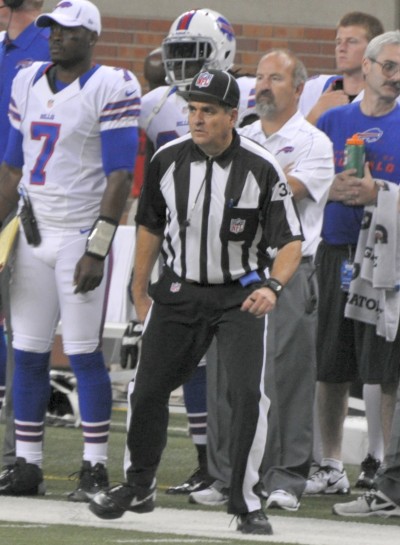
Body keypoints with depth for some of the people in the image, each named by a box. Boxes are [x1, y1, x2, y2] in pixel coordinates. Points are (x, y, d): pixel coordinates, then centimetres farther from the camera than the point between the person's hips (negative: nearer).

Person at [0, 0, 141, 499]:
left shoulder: (110, 89, -9)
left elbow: (119, 176, -12)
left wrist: (97, 250, -17)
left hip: (79, 235, -6)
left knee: (83, 354, -5)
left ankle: (94, 469, 1)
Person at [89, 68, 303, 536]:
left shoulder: (261, 169, -15)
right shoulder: (167, 160, -4)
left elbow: (291, 242, -13)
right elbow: (150, 226, 10)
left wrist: (272, 286, -32)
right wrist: (140, 292, 14)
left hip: (241, 295, -3)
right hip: (179, 291, 3)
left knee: (247, 394, -15)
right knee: (147, 390, 6)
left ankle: (246, 502, -3)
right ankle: (138, 487, 26)